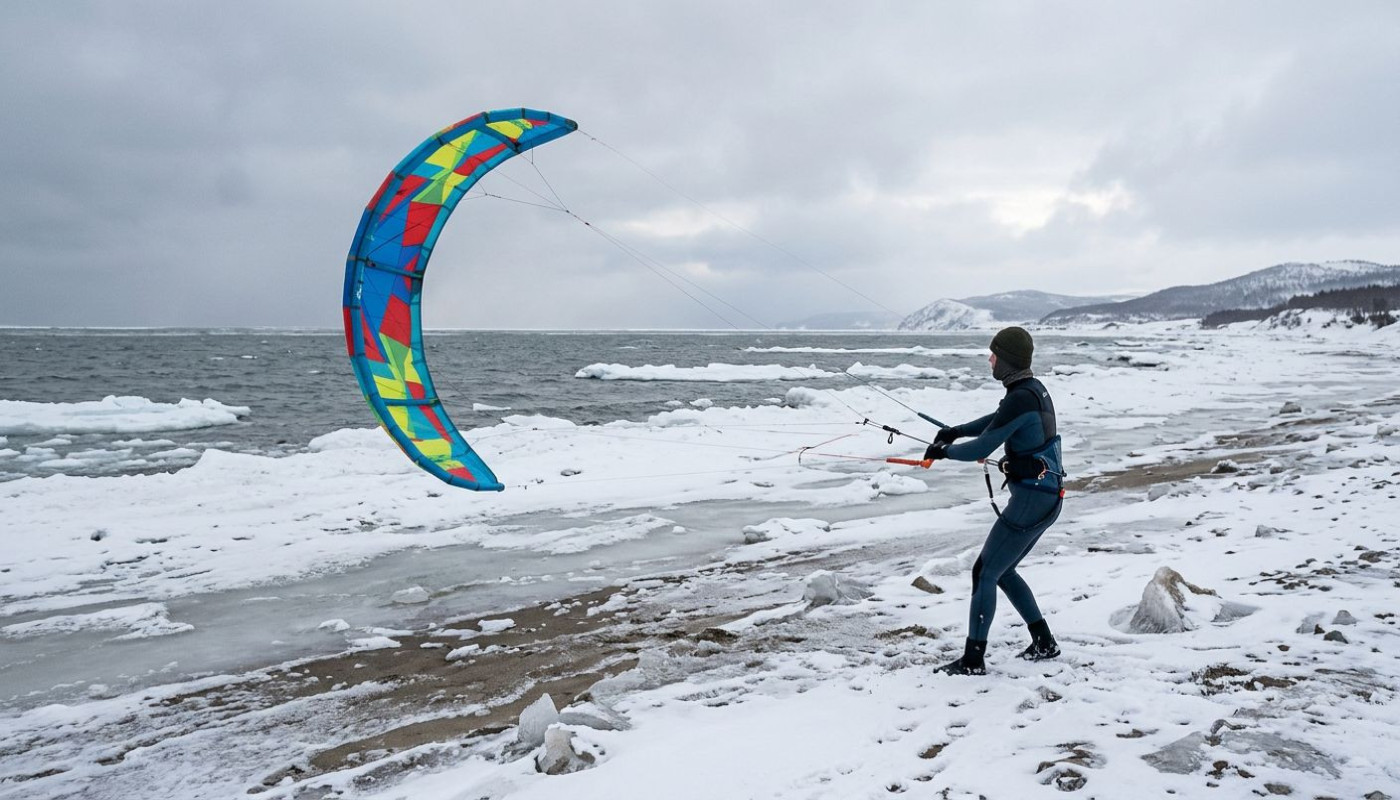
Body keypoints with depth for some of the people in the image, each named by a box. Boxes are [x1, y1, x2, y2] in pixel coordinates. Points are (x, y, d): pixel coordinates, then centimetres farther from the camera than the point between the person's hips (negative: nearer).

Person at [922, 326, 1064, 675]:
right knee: (1002, 570, 20)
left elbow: (982, 448, -18)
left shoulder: (1020, 398, -21)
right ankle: (1044, 642, 28)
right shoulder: (1034, 388, 10)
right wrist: (956, 431, 14)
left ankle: (973, 660, 3)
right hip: (1046, 498, 10)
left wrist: (943, 450, -1)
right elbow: (997, 421, 25)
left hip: (1031, 499, -10)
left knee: (984, 572, -3)